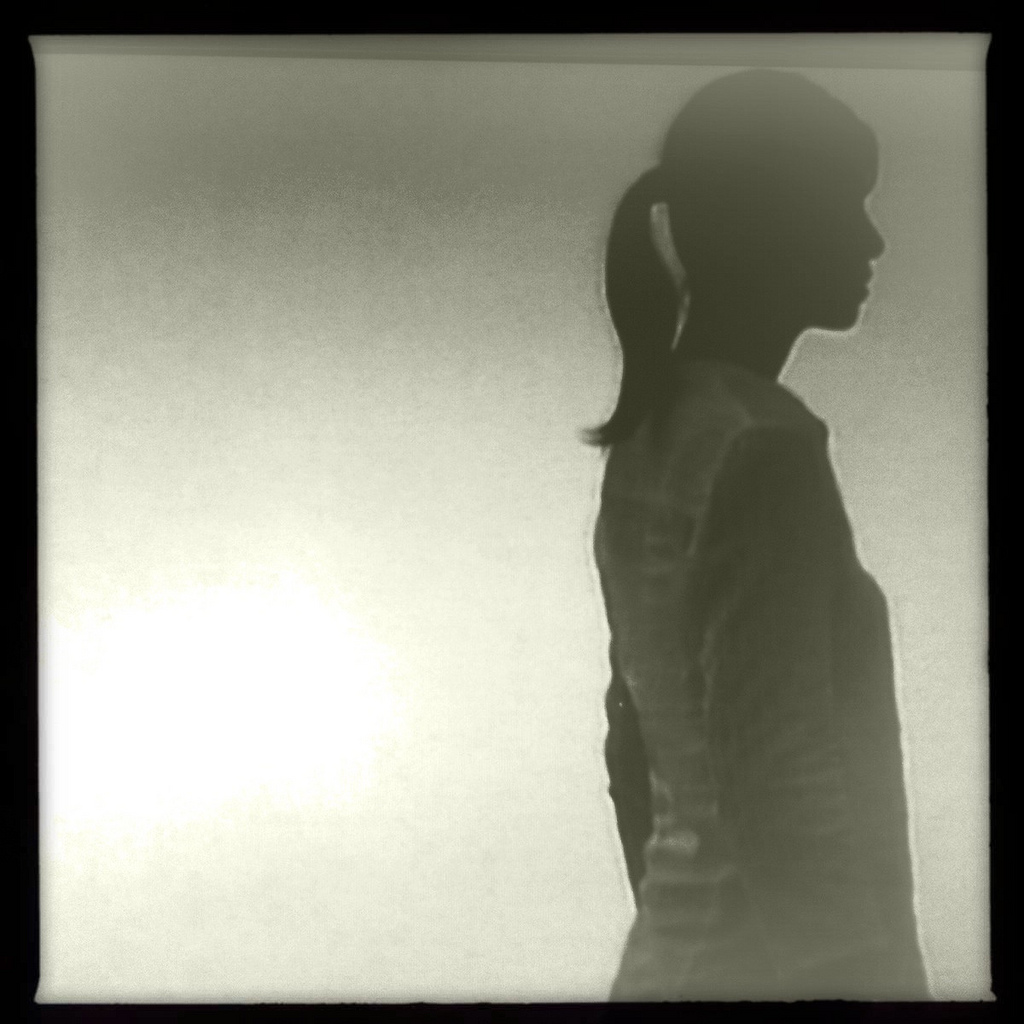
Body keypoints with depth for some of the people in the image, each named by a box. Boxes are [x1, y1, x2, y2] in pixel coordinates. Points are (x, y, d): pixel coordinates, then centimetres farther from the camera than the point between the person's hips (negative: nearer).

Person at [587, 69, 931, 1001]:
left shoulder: (650, 440, 6)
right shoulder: (763, 446, -19)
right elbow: (773, 785, -23)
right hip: (779, 962, -8)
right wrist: (878, 977, -13)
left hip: (674, 955, 8)